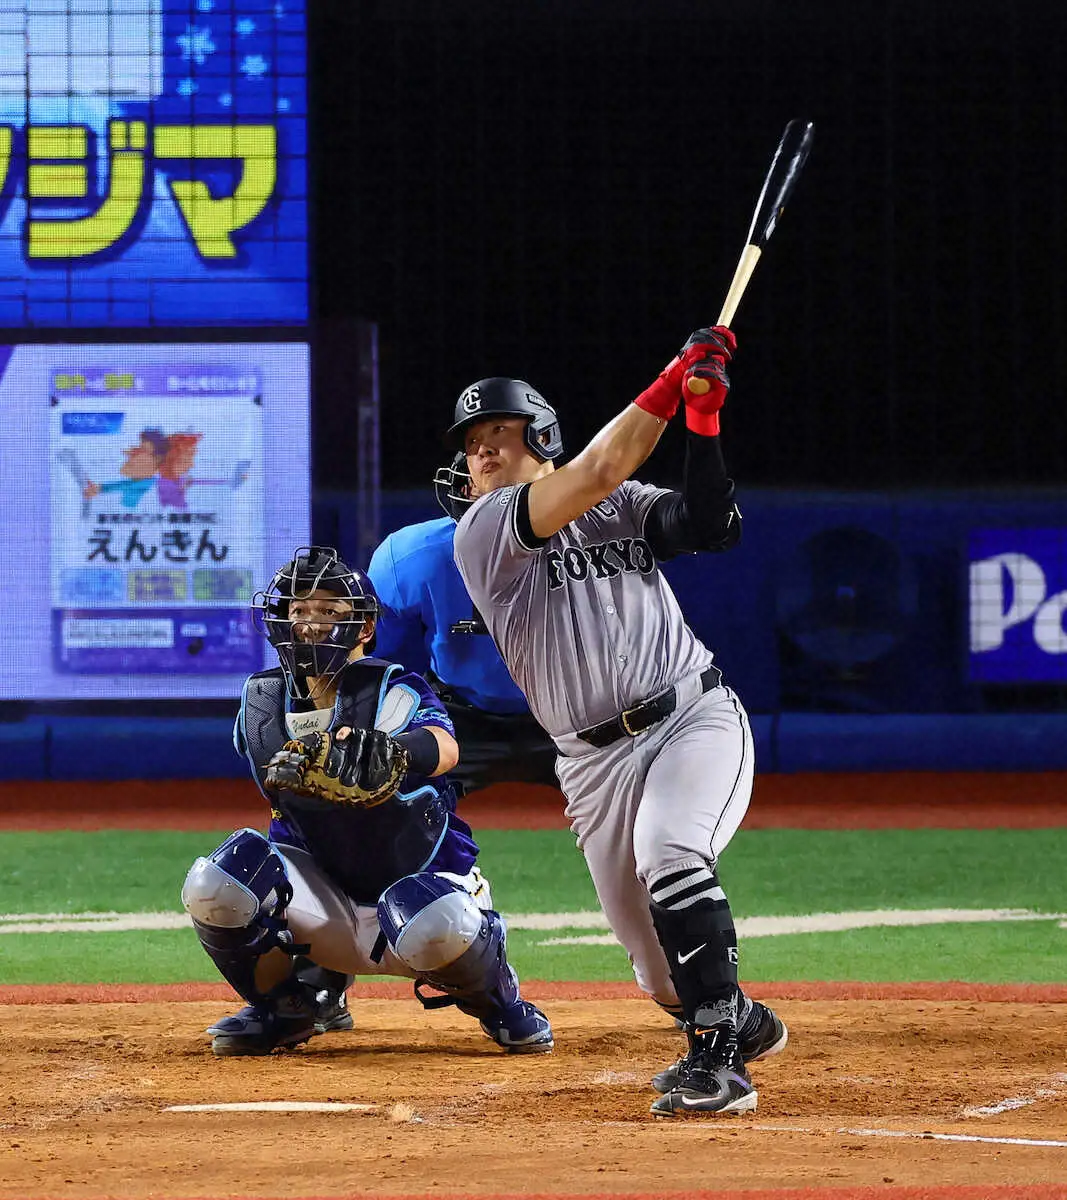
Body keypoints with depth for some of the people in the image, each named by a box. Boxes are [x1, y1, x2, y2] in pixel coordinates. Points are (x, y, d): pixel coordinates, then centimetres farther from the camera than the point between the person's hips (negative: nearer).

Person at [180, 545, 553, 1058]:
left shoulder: (392, 692, -18)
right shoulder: (263, 703, 0)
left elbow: (443, 745, -40)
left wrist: (393, 754, -61)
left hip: (418, 880, -4)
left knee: (436, 926, -40)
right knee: (216, 884, -24)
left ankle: (496, 999, -1)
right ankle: (281, 1010, 4)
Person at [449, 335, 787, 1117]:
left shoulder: (624, 507, 12)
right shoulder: (483, 531, 0)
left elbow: (714, 528, -5)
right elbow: (598, 472, -14)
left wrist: (702, 421, -13)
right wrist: (674, 381, -14)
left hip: (696, 716, -1)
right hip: (598, 759, 1)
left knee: (668, 850, -32)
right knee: (662, 970, 5)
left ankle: (717, 1061, -30)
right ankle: (745, 1026, 40)